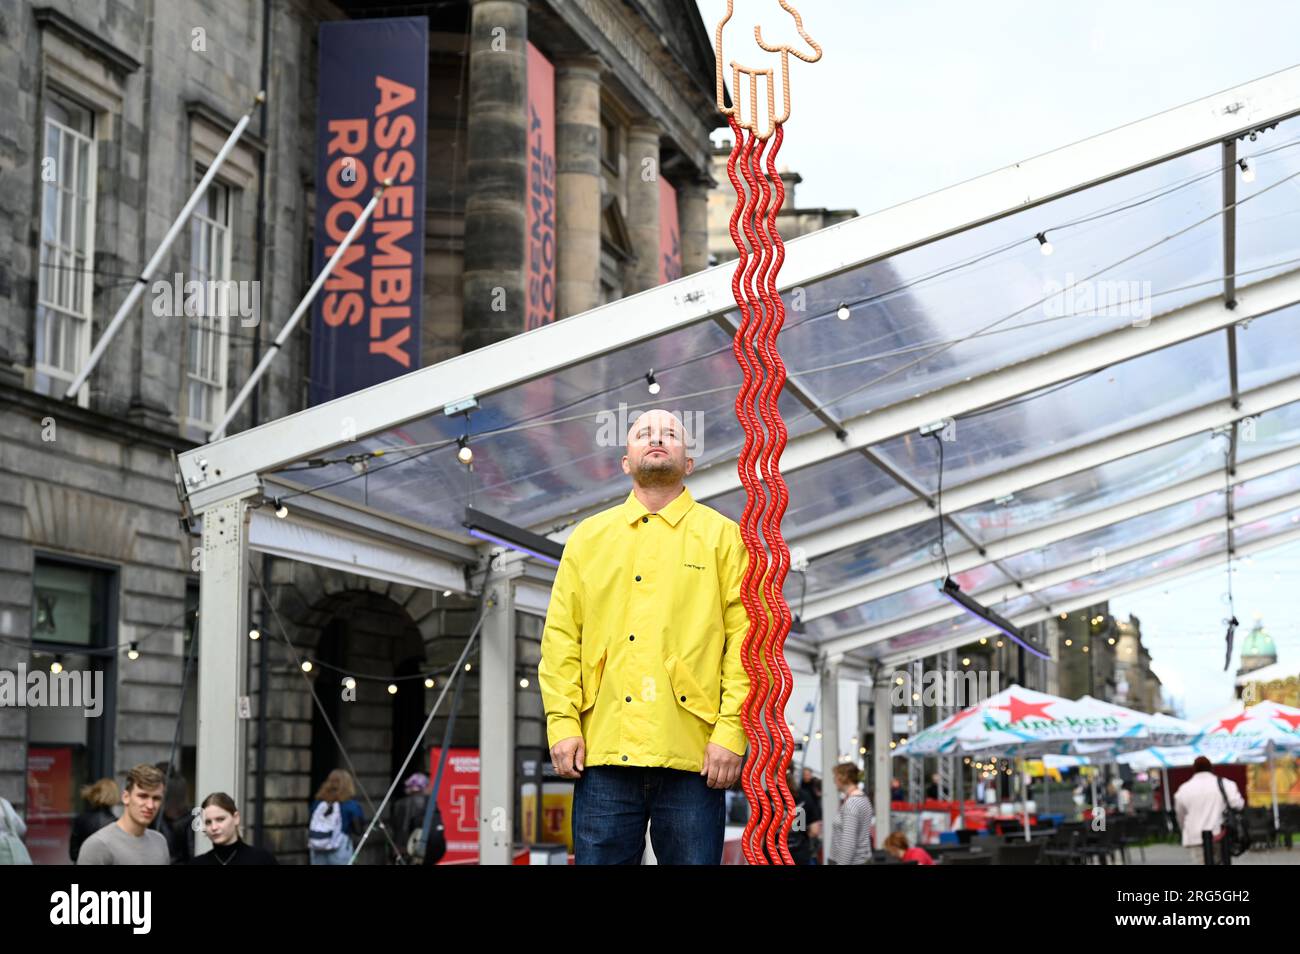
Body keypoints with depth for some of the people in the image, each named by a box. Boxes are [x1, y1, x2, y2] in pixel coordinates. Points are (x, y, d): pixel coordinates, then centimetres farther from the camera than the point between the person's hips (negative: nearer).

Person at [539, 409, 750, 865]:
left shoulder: (722, 535, 9)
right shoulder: (588, 536, 16)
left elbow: (744, 636, 2)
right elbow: (561, 636, 11)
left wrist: (731, 730, -8)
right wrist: (562, 722, -1)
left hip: (692, 758, -2)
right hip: (604, 748, 2)